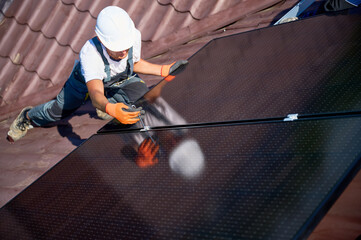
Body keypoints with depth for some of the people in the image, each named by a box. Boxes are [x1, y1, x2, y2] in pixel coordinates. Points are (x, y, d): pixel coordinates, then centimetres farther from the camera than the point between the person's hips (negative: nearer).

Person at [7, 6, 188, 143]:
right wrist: (112, 110, -81)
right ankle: (28, 116, 45)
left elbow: (135, 62, -14)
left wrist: (164, 70, -24)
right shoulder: (89, 53, -49)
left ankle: (112, 100, 11)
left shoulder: (134, 36, -37)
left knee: (143, 96, -20)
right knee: (57, 111, 10)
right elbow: (95, 95, -60)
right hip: (86, 80, -3)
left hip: (122, 78, 3)